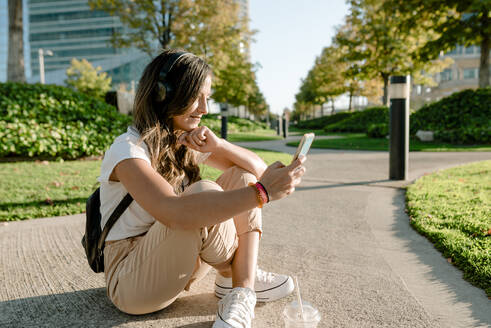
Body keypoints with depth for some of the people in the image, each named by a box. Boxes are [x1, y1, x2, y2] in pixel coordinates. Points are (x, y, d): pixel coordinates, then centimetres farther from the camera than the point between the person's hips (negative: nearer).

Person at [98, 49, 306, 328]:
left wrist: (216, 145, -19)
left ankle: (241, 295, -16)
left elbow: (258, 168, 0)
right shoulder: (128, 150, -21)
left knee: (242, 177, -7)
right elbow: (175, 213, -40)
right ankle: (240, 278, -4)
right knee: (203, 192, -33)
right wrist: (262, 191, -41)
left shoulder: (188, 142, 3)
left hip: (175, 267, 7)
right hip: (132, 282, -7)